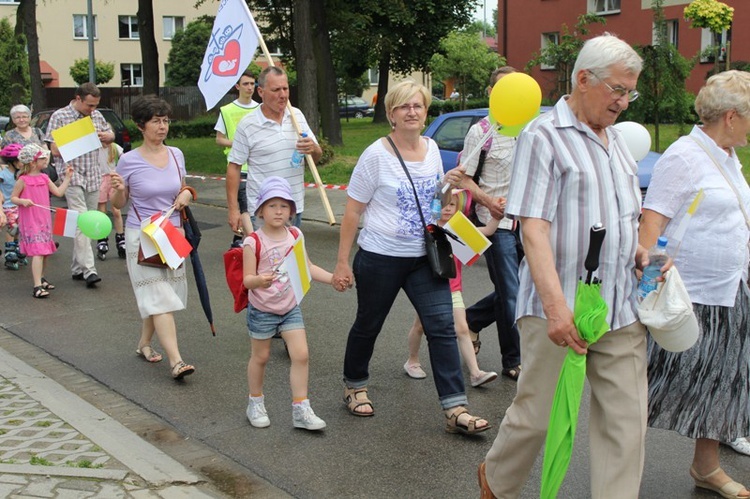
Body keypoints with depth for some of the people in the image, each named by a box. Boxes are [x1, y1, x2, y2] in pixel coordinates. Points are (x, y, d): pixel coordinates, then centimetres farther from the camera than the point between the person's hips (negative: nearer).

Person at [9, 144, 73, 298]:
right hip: (30, 222, -7)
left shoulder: (44, 178, 9)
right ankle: (37, 286, -18)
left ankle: (41, 278, 34)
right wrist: (22, 201, -23)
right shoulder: (23, 180, -10)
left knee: (45, 251, 15)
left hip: (44, 220, 7)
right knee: (38, 252, -16)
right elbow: (13, 198, -4)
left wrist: (67, 178, 7)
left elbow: (59, 192, 8)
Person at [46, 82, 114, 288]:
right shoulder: (60, 116, -4)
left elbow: (111, 134, 25)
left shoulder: (96, 116, 11)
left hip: (93, 177, 6)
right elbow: (55, 150, -8)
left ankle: (77, 268, 18)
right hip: (72, 176, -6)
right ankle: (88, 270, -21)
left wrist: (105, 136, 2)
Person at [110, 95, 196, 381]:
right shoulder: (129, 161, -8)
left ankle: (144, 344, 32)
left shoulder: (176, 155, 5)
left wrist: (187, 194, -3)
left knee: (157, 298, 12)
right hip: (142, 236, -5)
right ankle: (175, 361, -14)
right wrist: (118, 190, -20)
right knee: (160, 298, -10)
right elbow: (118, 204, 0)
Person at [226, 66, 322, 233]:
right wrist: (233, 209, -10)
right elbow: (234, 167, -6)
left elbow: (317, 155, 11)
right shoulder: (247, 125, -9)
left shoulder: (297, 115, 6)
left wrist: (313, 149, -14)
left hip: (295, 207, 5)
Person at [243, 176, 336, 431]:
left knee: (301, 355, -4)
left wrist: (333, 278, -2)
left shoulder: (295, 236, -2)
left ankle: (301, 409, 6)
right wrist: (259, 281, -39)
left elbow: (307, 267, 7)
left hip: (290, 307, 4)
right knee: (260, 357, 12)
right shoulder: (253, 242, -16)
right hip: (262, 310, -4)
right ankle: (255, 403, 34)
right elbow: (247, 279, -17)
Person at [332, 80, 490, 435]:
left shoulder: (432, 149, 5)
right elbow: (352, 211, -8)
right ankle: (354, 387, 38)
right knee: (368, 326, 12)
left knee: (442, 326, -6)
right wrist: (342, 262, -9)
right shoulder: (376, 155, -11)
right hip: (381, 257, -4)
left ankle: (456, 411, -4)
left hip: (424, 257, 4)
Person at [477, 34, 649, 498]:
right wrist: (556, 305, -24)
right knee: (538, 413, 7)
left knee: (626, 421, 5)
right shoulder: (543, 137, -8)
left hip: (622, 310, 6)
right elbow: (534, 228, -16)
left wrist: (640, 251, 5)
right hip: (560, 310, -6)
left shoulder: (617, 140, 15)